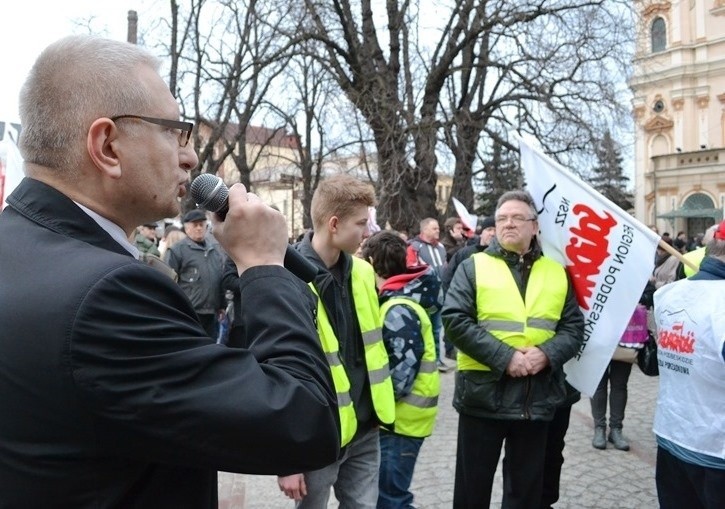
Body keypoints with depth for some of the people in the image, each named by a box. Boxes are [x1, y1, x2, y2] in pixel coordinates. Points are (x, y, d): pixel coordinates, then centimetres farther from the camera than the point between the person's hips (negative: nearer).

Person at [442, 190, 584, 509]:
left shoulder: (556, 272, 8)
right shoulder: (474, 266, -2)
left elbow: (574, 326, 7)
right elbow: (455, 320, -11)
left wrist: (548, 353, -13)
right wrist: (504, 357, -19)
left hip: (538, 397, 3)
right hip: (484, 393, -2)